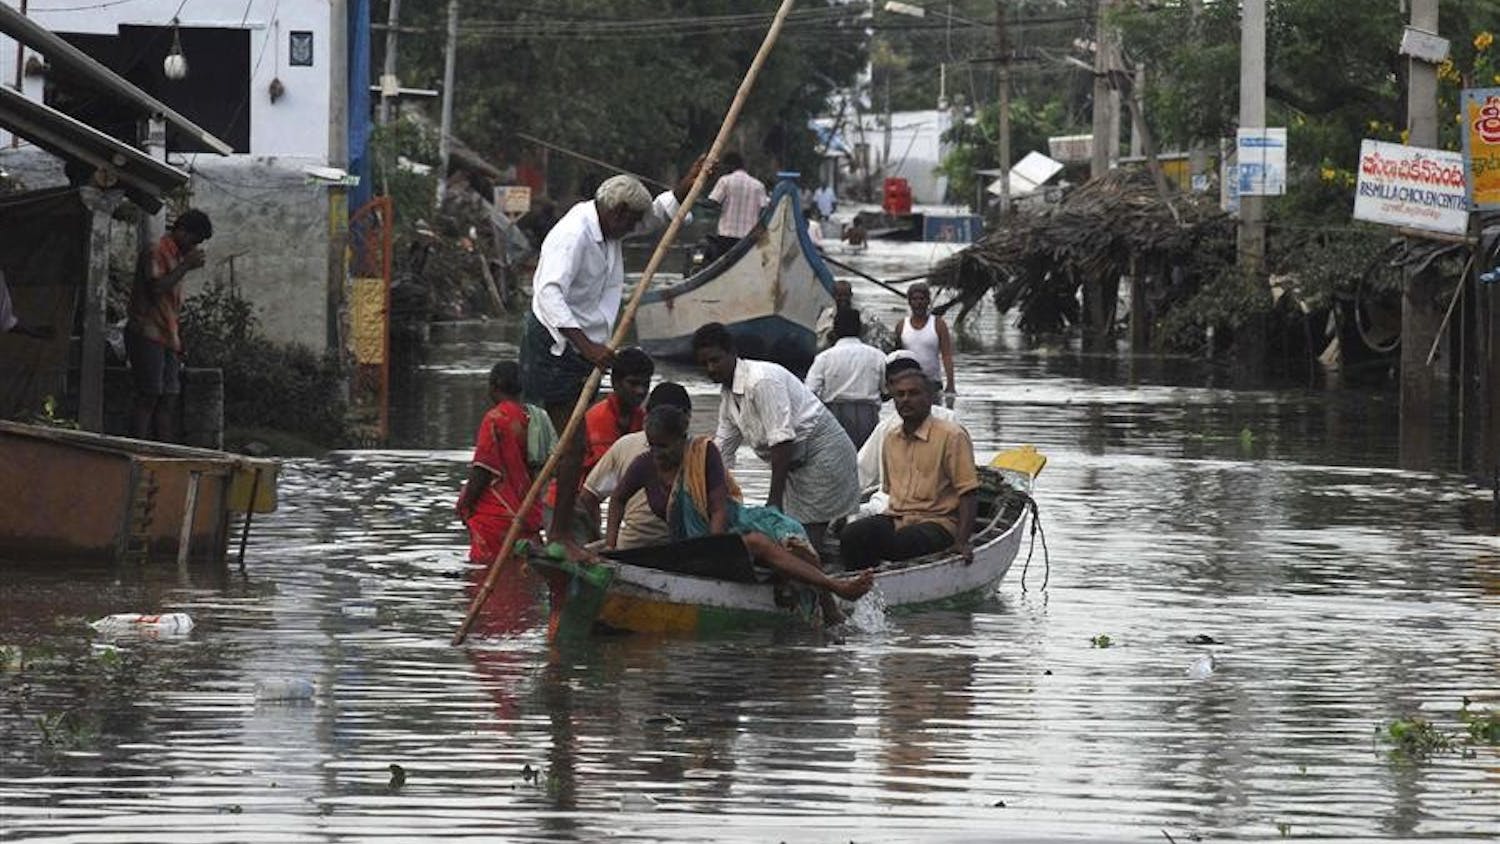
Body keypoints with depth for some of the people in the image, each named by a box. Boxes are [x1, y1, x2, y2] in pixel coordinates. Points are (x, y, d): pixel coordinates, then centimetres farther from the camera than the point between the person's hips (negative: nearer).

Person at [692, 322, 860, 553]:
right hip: (797, 463, 9)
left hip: (822, 453, -9)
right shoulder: (727, 394, 7)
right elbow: (722, 449, 15)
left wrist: (775, 499, -24)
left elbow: (782, 441, -25)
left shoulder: (762, 381, -22)